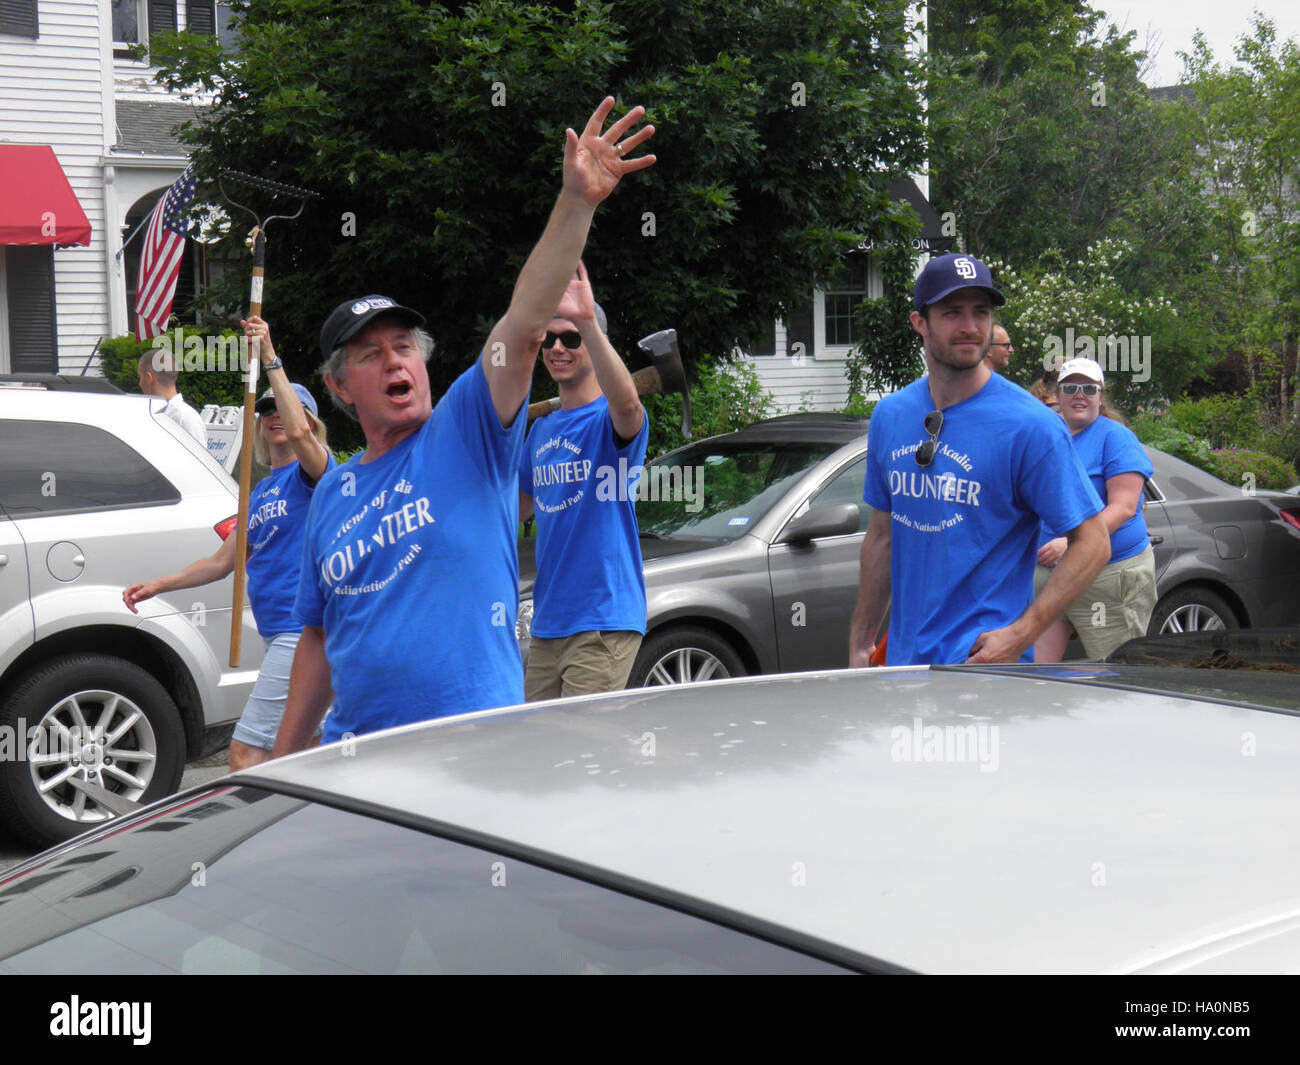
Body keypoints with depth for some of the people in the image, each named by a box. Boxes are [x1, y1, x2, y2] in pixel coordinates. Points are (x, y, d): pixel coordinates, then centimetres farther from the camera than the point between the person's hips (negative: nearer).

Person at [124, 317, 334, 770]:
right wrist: (159, 585, 17)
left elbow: (298, 431, -28)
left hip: (303, 630, -9)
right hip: (280, 633, 9)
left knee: (246, 754, -15)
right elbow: (223, 561, 23)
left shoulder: (309, 472, -4)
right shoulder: (262, 491, 20)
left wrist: (270, 359, -26)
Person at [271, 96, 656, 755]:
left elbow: (524, 323, -17)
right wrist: (283, 760, 15)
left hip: (476, 748, -5)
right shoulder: (333, 494, 12)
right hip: (354, 749, 5)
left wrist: (577, 203, -30)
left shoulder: (467, 431, -2)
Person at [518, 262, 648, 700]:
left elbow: (626, 401, -34)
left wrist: (587, 322, -44)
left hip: (604, 619, -8)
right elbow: (517, 506, 28)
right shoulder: (542, 429, 16)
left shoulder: (609, 421, -8)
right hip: (546, 623, 8)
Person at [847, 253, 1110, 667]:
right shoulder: (889, 416, 7)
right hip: (904, 660, 5)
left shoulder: (1030, 426, -10)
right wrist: (860, 645, 14)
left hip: (984, 663, -5)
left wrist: (1020, 635, -20)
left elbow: (1090, 543, -11)